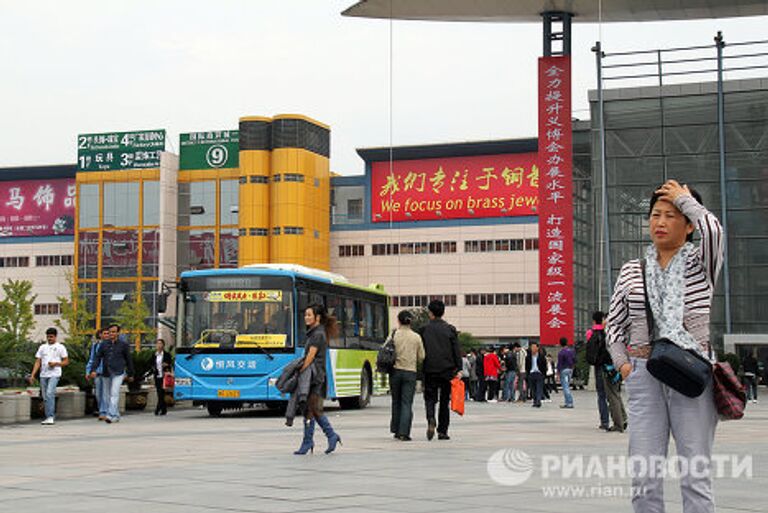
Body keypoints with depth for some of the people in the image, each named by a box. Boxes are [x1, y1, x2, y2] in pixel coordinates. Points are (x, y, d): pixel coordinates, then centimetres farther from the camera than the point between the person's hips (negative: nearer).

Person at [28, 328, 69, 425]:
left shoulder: (60, 347, 5)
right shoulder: (42, 347, 15)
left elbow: (66, 362, 4)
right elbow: (37, 362, 12)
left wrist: (55, 363, -13)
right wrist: (32, 375, 2)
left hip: (54, 374, -5)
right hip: (43, 375, 5)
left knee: (50, 393, -21)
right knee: (45, 397, 6)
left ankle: (50, 417, -23)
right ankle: (49, 417, 15)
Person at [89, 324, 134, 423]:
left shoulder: (123, 345, 3)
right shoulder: (104, 345, 10)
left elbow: (129, 360, 8)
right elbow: (97, 357, 6)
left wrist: (130, 374, 11)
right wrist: (93, 370, -8)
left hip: (118, 373, -5)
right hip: (106, 373, 5)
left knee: (114, 394, -17)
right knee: (109, 395, 9)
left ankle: (111, 415, -24)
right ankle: (116, 416, 21)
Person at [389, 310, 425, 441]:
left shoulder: (394, 335, -3)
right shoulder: (416, 337, 0)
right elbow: (421, 357, 4)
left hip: (395, 371, 1)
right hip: (410, 372, -1)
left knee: (396, 402, 14)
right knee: (407, 403, -1)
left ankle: (397, 430, 21)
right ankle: (404, 432, -10)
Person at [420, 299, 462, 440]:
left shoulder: (424, 329, -1)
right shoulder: (450, 329, 1)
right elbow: (456, 351, -2)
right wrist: (459, 369, 0)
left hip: (430, 370, -1)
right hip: (447, 370, 1)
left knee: (430, 398, 6)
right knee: (444, 400, 9)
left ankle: (431, 419, -23)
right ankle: (442, 431, 9)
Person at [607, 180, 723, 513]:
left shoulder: (701, 264, 5)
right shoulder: (632, 271, 13)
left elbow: (713, 229, -18)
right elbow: (614, 325, 19)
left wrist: (685, 197, -3)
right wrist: (622, 363, 3)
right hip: (644, 375, 3)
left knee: (697, 476, -4)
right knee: (644, 478, 0)